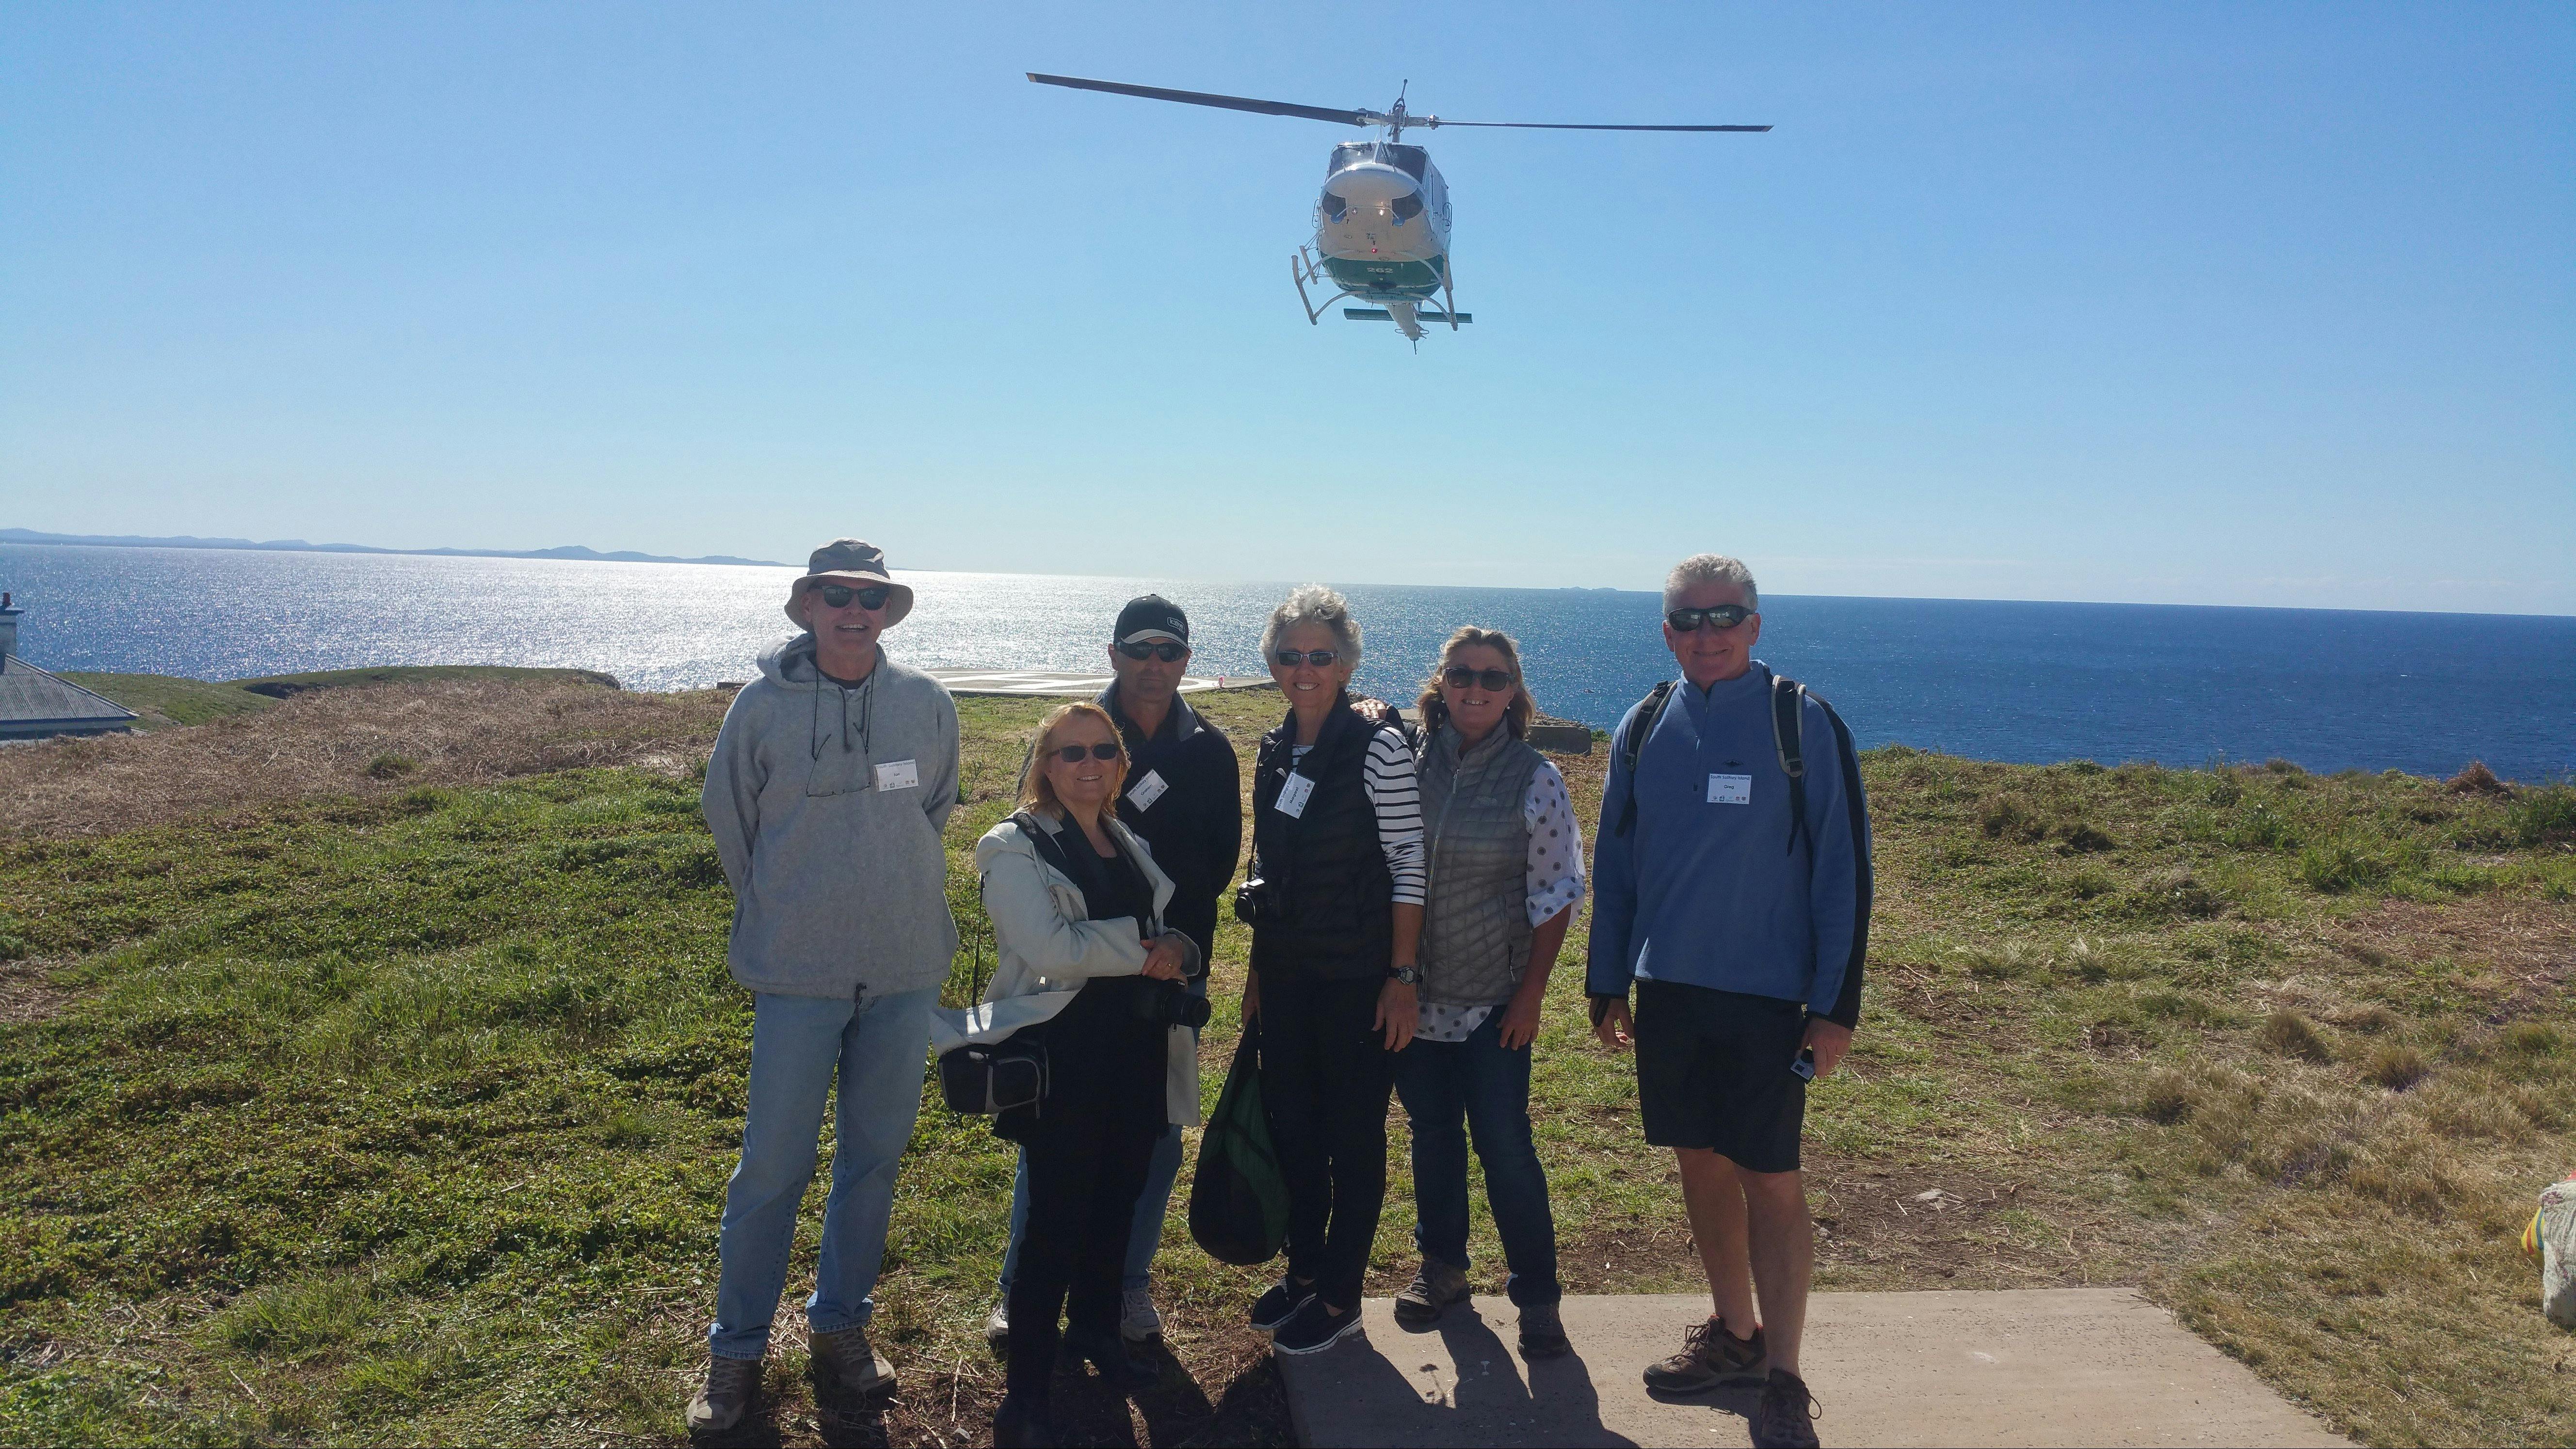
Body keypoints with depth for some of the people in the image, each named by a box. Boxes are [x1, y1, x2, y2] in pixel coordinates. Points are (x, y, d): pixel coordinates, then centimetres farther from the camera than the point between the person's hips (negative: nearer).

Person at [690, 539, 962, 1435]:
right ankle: (736, 1349, 19)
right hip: (797, 971, -2)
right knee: (773, 1166, 1)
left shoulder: (928, 705, 0)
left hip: (906, 968, 3)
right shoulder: (764, 705, -6)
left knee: (875, 1157, 12)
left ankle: (842, 1325, 30)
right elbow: (730, 822, 8)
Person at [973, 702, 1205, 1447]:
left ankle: (1096, 1327, 39)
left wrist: (1179, 950, -7)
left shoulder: (1133, 846, 14)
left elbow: (1170, 933, 16)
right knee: (1058, 1218, -2)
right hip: (1063, 1058, -6)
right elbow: (1053, 948, -21)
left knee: (1118, 1199, 16)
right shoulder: (1016, 849, -7)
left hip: (1139, 1054, 6)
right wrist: (1144, 943, -13)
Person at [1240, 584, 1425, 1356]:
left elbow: (1410, 865, -12)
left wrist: (1403, 976, -15)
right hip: (1288, 972, 6)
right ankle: (1303, 1269, 31)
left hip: (1358, 974, -6)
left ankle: (1339, 1295, 18)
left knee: (1353, 1134, 5)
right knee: (1291, 1123, 14)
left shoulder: (1378, 748, -12)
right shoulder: (1273, 753, 8)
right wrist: (1257, 968, 14)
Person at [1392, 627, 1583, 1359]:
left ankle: (1537, 1294, 14)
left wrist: (1531, 992, -8)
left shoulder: (1534, 780, -6)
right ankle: (1442, 1264, 32)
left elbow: (1555, 894, -4)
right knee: (1432, 1133, 14)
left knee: (1504, 1143, -1)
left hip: (1492, 1001, -3)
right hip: (1414, 993, 3)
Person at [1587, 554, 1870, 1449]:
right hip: (1667, 990, 4)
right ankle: (1734, 1335, 32)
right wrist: (1607, 985, 11)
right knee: (1700, 1164, 14)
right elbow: (1614, 864, 11)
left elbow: (1843, 869, -6)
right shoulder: (1645, 727, 5)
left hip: (1766, 997, -4)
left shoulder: (1803, 724, -7)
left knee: (1771, 1181, 0)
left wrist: (1837, 1005, -9)